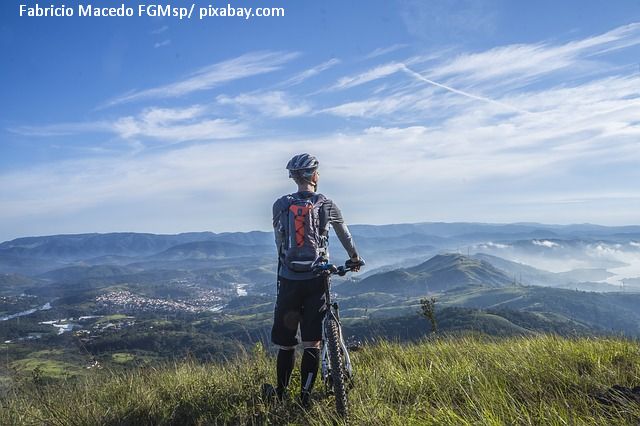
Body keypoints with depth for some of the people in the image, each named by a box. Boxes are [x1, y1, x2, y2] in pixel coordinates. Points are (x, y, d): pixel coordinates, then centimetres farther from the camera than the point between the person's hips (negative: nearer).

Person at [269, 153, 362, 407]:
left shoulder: (280, 205, 2)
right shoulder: (326, 205, 2)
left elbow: (279, 240, 12)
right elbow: (344, 234, 18)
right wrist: (354, 257, 35)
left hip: (288, 281, 1)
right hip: (316, 281, -1)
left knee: (286, 344, 12)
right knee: (312, 343, 5)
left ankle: (280, 397, 25)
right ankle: (304, 400, 7)